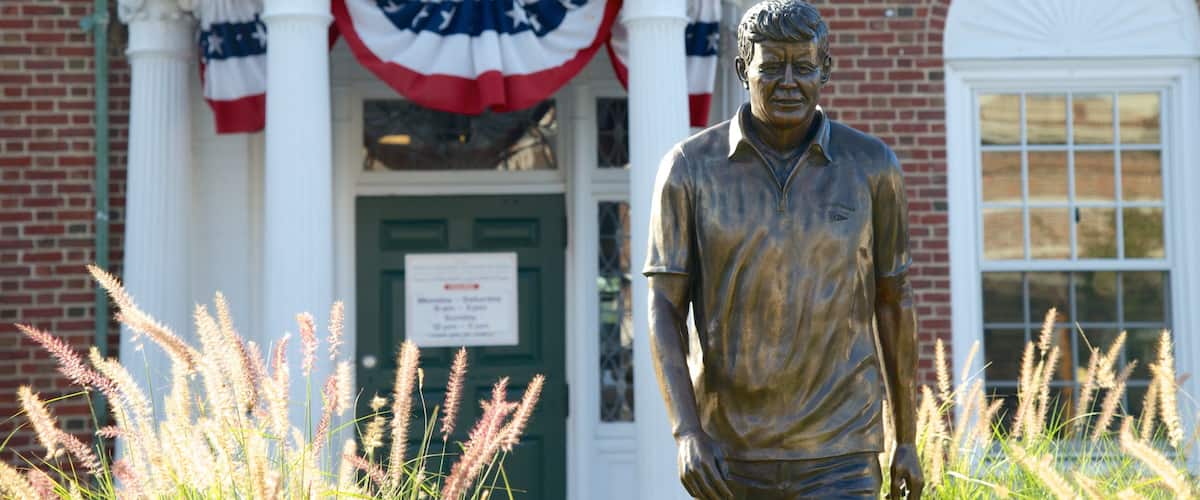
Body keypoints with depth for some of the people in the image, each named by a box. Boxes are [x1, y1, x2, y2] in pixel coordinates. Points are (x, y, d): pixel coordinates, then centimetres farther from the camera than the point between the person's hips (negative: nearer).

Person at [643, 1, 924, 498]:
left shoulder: (871, 165, -3)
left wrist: (907, 440, 9)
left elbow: (894, 303, 6)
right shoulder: (689, 167, -5)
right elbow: (665, 311, -6)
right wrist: (686, 432, -19)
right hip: (729, 454, 1)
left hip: (839, 454, -1)